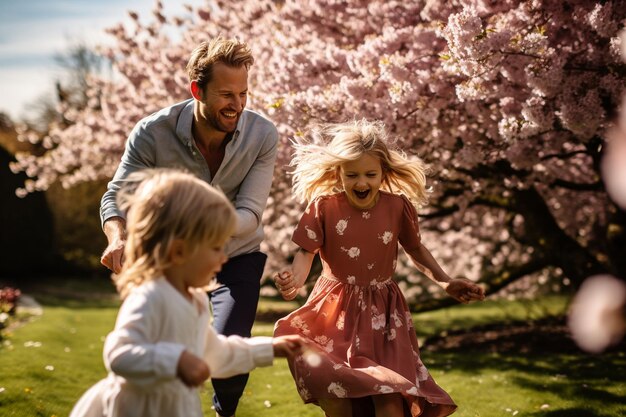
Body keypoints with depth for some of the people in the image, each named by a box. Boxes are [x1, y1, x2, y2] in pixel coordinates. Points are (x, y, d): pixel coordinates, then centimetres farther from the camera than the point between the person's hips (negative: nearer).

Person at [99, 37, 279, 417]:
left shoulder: (263, 135, -21)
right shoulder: (153, 133, -22)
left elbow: (249, 214, -23)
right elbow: (117, 196, -19)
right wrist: (118, 238, -42)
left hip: (238, 257, 0)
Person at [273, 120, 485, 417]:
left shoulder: (398, 206, -6)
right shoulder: (323, 206, -10)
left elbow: (415, 249, 10)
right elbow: (306, 251, -8)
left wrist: (445, 282, 3)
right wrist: (294, 280, -29)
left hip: (382, 311, 1)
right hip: (336, 307, -1)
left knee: (388, 393, -12)